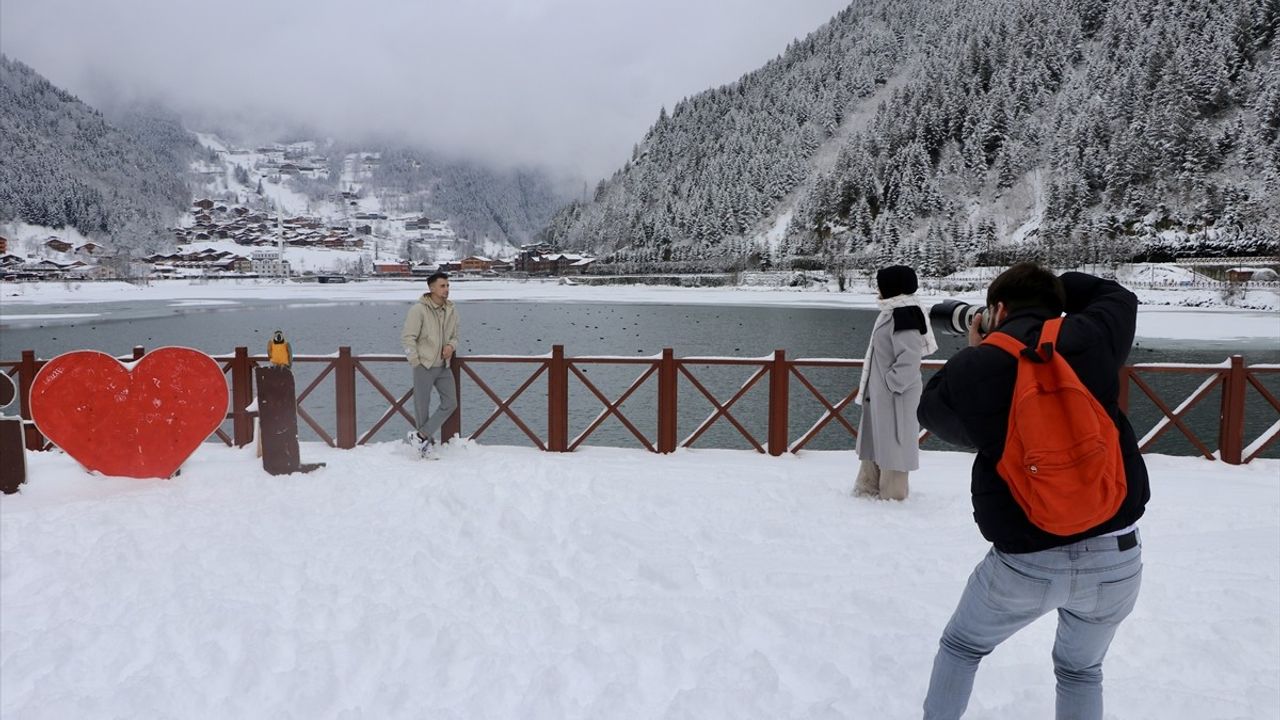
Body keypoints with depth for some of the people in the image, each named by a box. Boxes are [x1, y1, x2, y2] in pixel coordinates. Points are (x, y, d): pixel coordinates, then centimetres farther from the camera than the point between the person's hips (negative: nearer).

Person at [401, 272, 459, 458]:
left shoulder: (451, 310, 4)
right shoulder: (419, 309, -14)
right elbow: (407, 337, -13)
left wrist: (451, 346, -7)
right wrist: (415, 363, -14)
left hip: (443, 367, 6)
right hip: (424, 366, -6)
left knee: (450, 403, 4)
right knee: (422, 407, 3)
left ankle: (420, 436, 12)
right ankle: (427, 442, 20)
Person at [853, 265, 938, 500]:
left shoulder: (904, 315, -20)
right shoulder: (893, 312, 11)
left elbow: (909, 361, -25)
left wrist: (890, 385, -17)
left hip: (894, 397, -10)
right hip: (879, 394, 10)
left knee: (891, 445, 1)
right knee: (874, 441, 17)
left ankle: (892, 493, 13)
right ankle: (869, 487, 29)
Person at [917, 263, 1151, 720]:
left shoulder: (971, 368, -9)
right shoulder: (1090, 339, -4)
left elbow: (932, 411, 11)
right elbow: (1118, 298, 19)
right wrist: (1053, 288, 26)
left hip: (1026, 562, -2)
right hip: (1115, 556, 2)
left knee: (961, 645, 25)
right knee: (1081, 670, 28)